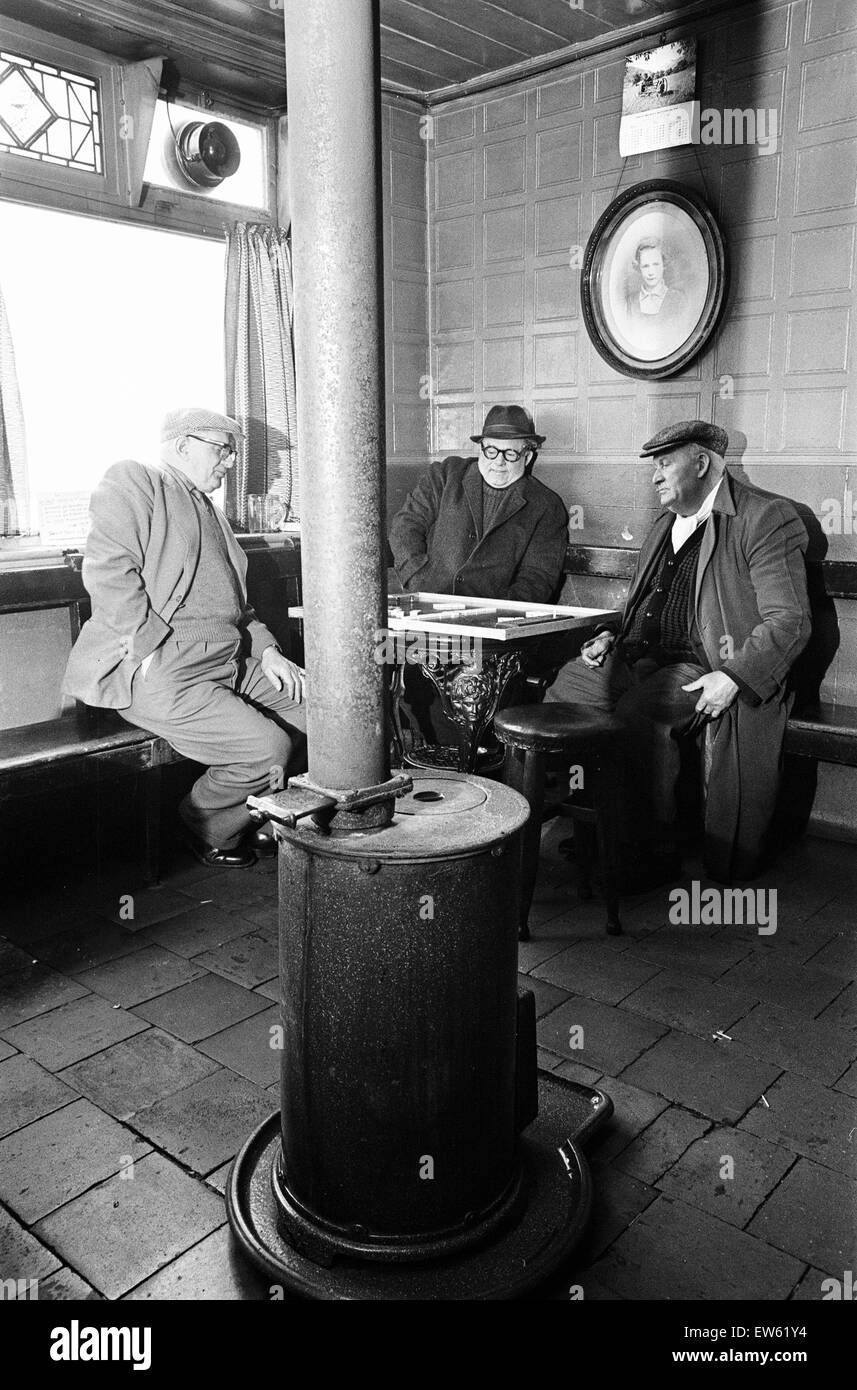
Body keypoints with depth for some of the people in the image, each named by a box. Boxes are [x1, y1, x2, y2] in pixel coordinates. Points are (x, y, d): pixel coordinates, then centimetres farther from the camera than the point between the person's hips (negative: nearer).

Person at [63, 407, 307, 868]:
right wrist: (156, 649, -21)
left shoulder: (210, 512, 26)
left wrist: (265, 648, 9)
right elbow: (107, 572, -15)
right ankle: (209, 829, 7)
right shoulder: (132, 481, -1)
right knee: (268, 749, -22)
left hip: (233, 659, 9)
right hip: (156, 671, -9)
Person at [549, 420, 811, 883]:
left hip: (705, 669, -8)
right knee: (564, 686, -9)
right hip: (643, 659, 8)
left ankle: (655, 855, -16)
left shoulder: (766, 518, -6)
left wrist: (732, 677, -24)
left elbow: (789, 621, -13)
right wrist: (613, 637, 10)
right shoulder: (663, 527, 21)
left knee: (638, 710, -32)